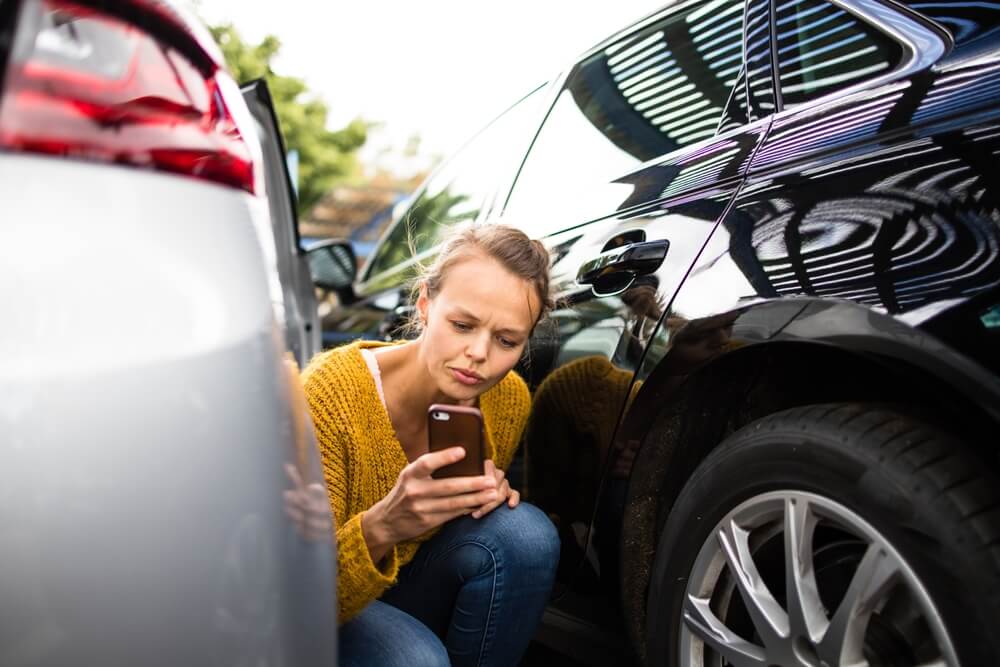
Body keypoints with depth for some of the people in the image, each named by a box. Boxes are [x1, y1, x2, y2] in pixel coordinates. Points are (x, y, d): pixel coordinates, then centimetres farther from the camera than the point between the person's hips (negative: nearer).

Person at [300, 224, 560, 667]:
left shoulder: (510, 399, -13)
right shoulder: (329, 394, -28)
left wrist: (489, 491, -19)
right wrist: (382, 527, -46)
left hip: (415, 587, 5)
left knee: (526, 532, -23)